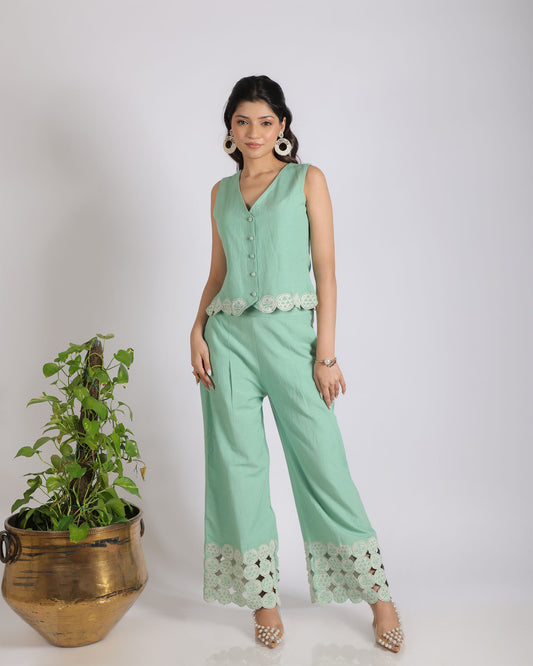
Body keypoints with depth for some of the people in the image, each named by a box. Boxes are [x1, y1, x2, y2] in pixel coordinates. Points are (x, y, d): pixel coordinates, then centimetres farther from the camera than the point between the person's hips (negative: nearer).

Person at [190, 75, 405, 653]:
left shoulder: (307, 181, 5)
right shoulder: (222, 192, 16)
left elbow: (326, 271, -1)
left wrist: (326, 354, -9)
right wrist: (197, 330, 1)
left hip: (289, 333, -3)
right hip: (228, 336, 4)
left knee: (323, 464, -3)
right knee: (239, 465, 3)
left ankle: (378, 593, 13)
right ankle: (263, 595, 18)